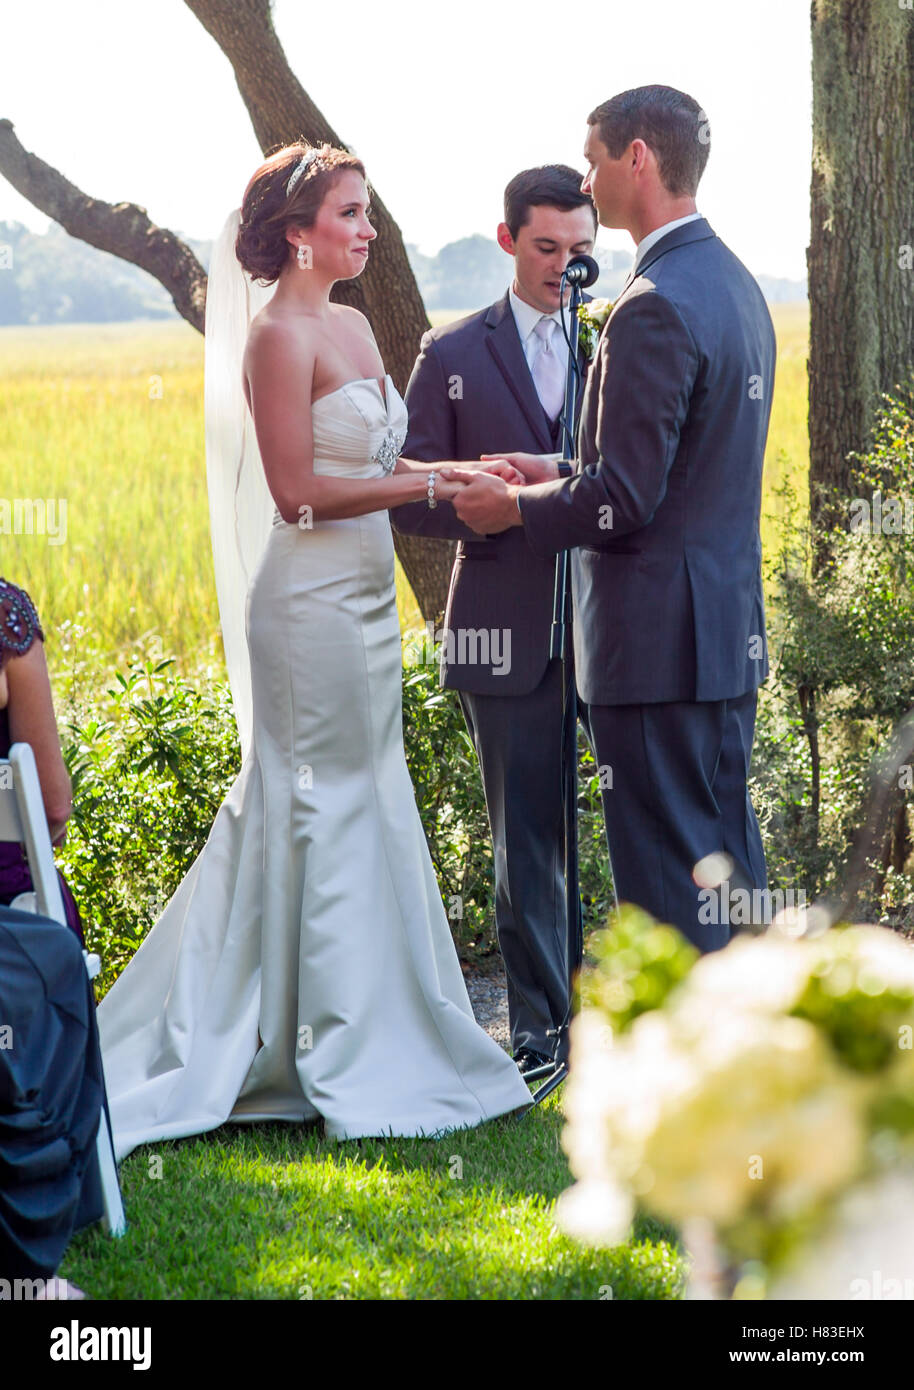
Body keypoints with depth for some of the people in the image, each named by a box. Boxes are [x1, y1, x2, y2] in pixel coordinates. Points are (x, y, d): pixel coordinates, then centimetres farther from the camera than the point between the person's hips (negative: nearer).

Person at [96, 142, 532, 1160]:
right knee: (330, 817, -2)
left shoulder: (351, 328, 14)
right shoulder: (280, 336, -13)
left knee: (359, 818, 13)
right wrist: (431, 484, -16)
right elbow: (299, 493, -18)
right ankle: (349, 1066, 6)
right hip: (314, 599, -9)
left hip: (362, 597, 9)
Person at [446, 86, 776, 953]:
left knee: (667, 880, -3)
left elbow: (625, 499, -20)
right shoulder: (734, 285, 13)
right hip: (732, 630, 10)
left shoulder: (656, 306, -19)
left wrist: (515, 510, -4)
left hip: (658, 644, -10)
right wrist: (560, 476, 17)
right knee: (727, 860, 16)